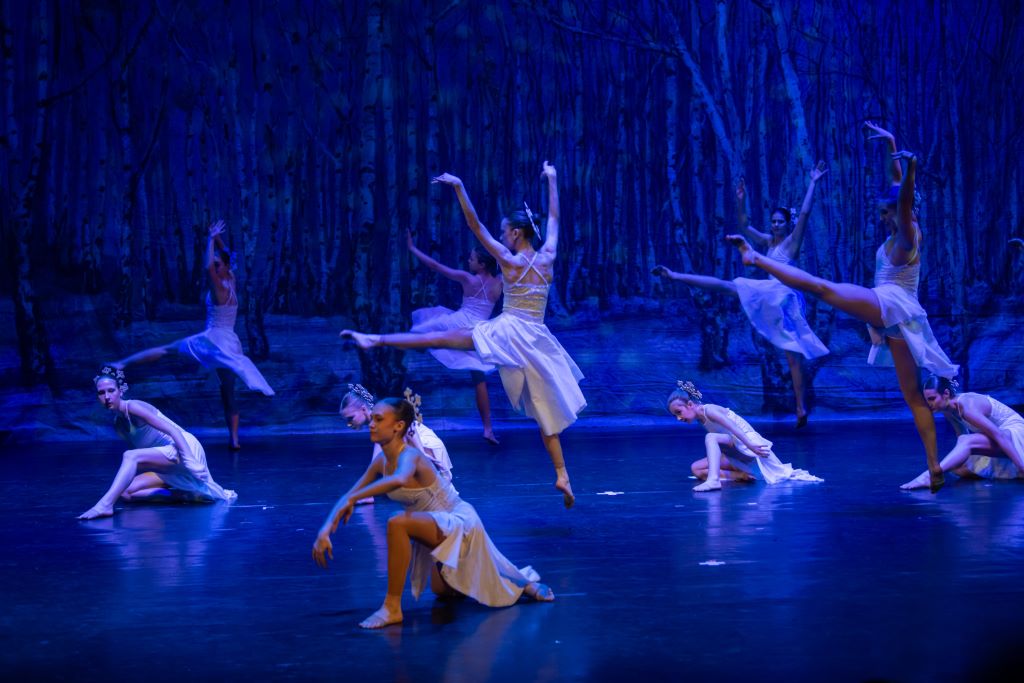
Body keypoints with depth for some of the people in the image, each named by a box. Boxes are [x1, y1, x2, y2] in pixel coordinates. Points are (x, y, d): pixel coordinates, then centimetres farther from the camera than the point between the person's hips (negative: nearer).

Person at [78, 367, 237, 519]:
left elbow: (173, 430, -22)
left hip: (185, 450, -10)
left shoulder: (132, 407, -13)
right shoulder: (118, 424, 12)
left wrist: (190, 460, -33)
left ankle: (105, 504, -38)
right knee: (126, 492, 0)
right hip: (169, 470, 10)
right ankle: (184, 494, 1)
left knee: (130, 456, -28)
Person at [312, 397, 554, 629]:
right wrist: (325, 531, -13)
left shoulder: (409, 456, -31)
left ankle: (392, 608, -24)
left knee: (397, 523, -37)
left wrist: (353, 499, -53)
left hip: (459, 522, -11)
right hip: (443, 529, 11)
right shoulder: (381, 461, -6)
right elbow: (348, 496, -1)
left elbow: (399, 480, -56)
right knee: (442, 590, 33)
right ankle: (524, 583, 46)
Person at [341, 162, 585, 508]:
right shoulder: (547, 257, 3)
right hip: (536, 340, 4)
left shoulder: (508, 260, -6)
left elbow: (475, 225, -10)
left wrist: (458, 187, -10)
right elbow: (553, 218, 18)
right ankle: (562, 474, 1)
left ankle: (375, 340, -9)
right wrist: (551, 179, 30)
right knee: (546, 409, 6)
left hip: (506, 331, -3)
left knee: (442, 338, -2)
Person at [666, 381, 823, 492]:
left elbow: (732, 427, -26)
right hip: (737, 455, 9)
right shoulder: (701, 419, 13)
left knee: (711, 437, -30)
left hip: (748, 443, -9)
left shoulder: (708, 410, -14)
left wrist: (749, 445, -34)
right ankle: (740, 475, -7)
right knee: (696, 469, 0)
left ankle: (713, 479, -46)